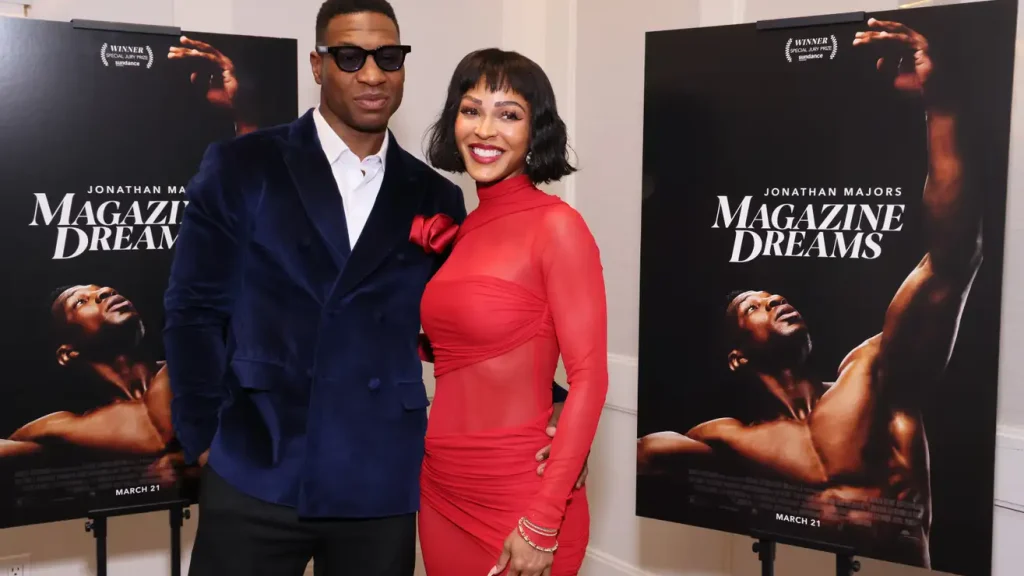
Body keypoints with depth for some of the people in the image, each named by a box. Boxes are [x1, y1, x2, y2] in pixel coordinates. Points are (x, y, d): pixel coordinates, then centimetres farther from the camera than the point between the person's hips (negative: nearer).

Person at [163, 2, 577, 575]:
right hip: (255, 479, -1)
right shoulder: (242, 167, 1)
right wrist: (205, 442, 0)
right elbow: (195, 309, 2)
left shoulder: (435, 198, 6)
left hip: (383, 489, 2)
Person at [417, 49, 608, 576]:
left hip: (518, 498, -6)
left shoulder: (556, 226, -13)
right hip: (439, 492, 6)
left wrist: (543, 523, -17)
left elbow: (589, 377, -15)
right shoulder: (454, 225, 5)